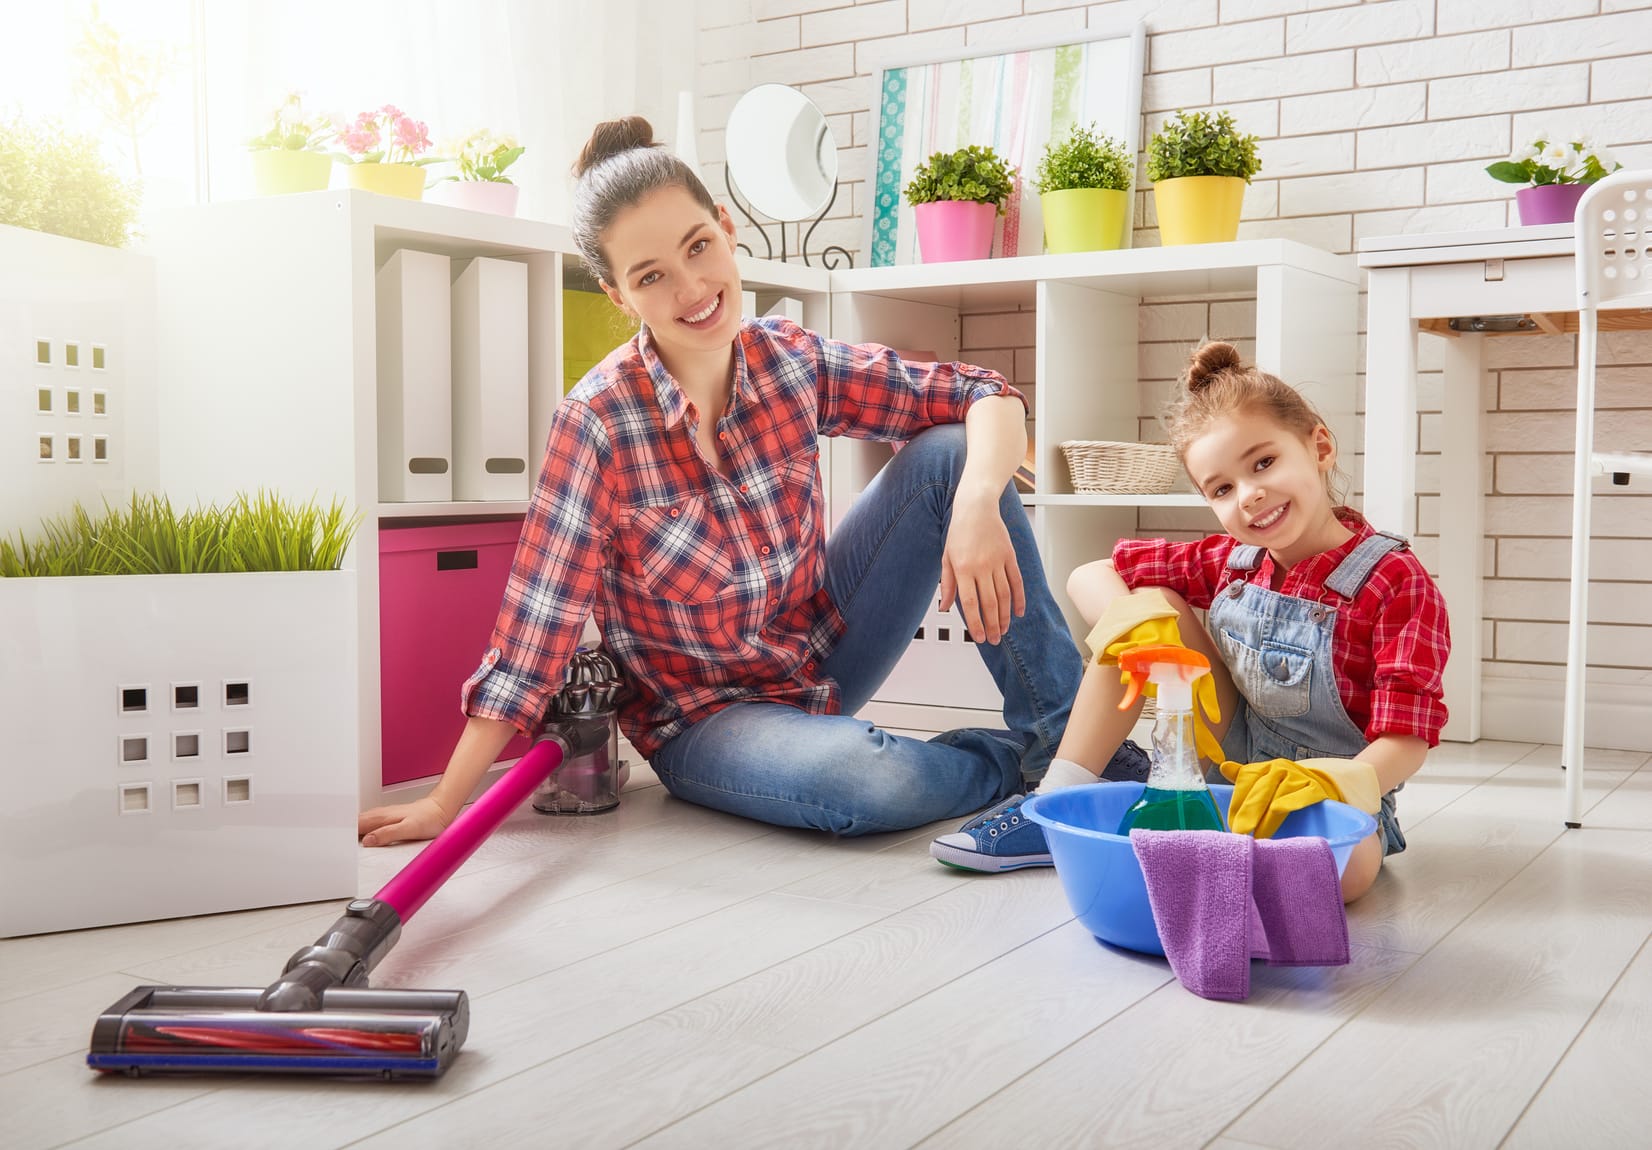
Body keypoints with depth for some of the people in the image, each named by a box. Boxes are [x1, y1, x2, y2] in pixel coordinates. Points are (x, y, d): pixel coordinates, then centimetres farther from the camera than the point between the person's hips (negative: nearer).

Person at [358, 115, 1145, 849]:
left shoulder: (789, 360, -11)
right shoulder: (598, 424, -22)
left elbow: (988, 399, -8)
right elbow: (532, 639, -20)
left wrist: (977, 502, -29)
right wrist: (444, 805, -19)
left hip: (825, 652, 5)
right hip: (704, 716, -4)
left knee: (950, 452, -14)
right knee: (858, 778, -37)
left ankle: (1067, 736, -8)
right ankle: (1015, 764, -4)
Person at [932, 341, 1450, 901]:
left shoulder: (1396, 583, -18)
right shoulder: (1230, 560, -3)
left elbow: (1404, 742, -23)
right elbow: (1087, 578, -1)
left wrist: (1325, 782, -44)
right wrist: (1140, 626, -24)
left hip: (1337, 786, -4)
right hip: (1229, 764, 4)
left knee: (1344, 866, -41)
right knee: (1146, 600, -12)